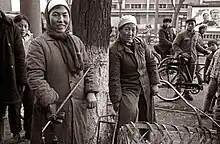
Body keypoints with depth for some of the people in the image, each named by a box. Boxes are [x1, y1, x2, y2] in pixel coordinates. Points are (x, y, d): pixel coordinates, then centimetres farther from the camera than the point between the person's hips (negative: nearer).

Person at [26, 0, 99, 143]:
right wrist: (50, 101, -22)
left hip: (79, 108, 5)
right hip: (53, 109, -5)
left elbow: (89, 67, 12)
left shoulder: (76, 41, 10)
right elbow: (35, 77, -14)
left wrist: (91, 92, 0)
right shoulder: (39, 44, -8)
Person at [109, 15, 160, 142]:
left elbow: (151, 62, 8)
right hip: (128, 89, -5)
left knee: (147, 120, 16)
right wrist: (116, 100, -15)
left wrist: (154, 83, 4)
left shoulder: (141, 43, -1)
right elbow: (114, 78, -16)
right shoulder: (115, 50, -17)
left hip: (145, 89, 6)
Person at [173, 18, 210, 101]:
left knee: (190, 77, 7)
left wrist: (205, 51, 15)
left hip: (192, 59, 5)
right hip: (183, 58, -5)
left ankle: (187, 93, 19)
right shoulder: (181, 34, -5)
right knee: (181, 76, -2)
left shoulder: (196, 35, 13)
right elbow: (175, 45, -9)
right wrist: (181, 53, -22)